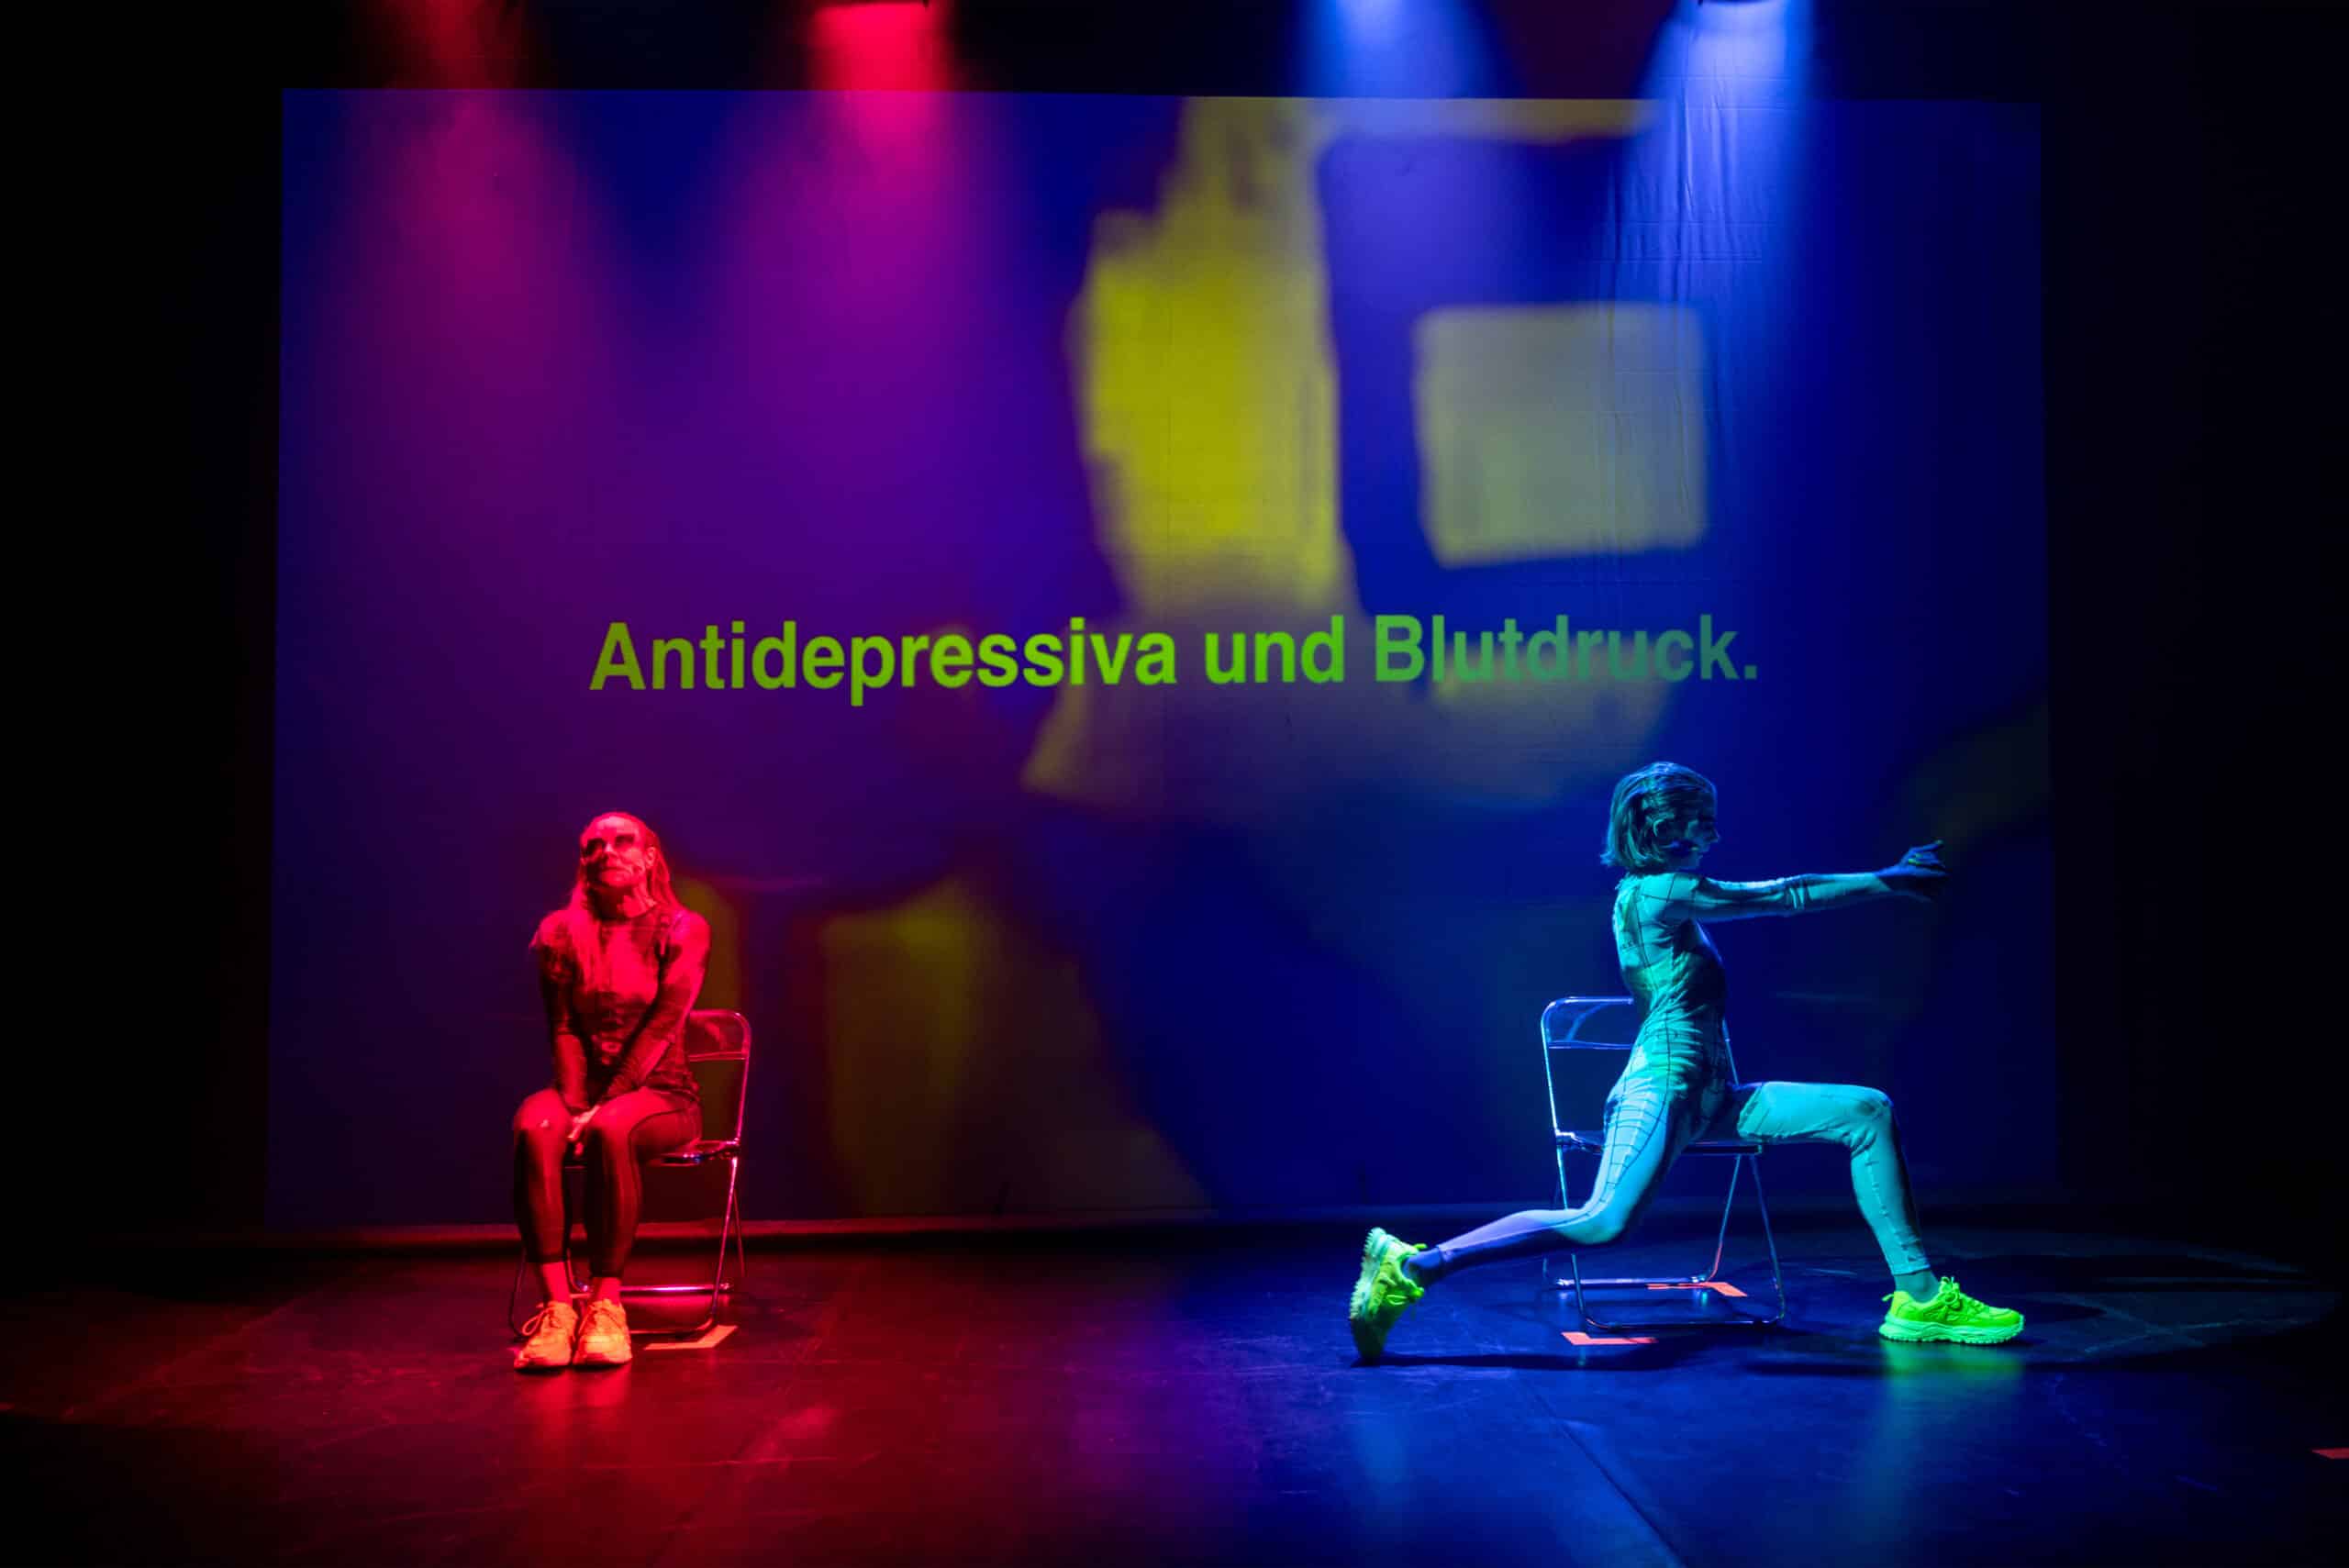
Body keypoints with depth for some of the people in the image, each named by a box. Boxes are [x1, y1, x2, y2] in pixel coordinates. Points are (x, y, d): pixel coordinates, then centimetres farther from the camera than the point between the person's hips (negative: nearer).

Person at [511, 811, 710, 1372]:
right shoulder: (562, 932, 8)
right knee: (533, 1128, -33)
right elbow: (564, 1029, 1)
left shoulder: (683, 930, -1)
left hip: (661, 1094, -2)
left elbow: (661, 1027, -12)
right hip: (585, 1090, 3)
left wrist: (603, 1106, -22)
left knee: (611, 1130, -38)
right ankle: (556, 1307, -38)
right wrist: (575, 1105, -15)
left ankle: (607, 1306, -31)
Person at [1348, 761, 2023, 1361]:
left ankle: (1918, 1296, 1)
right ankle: (1412, 1267, -25)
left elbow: (1779, 898, 25)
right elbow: (1783, 897, -6)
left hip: (1713, 1099, 11)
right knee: (1603, 1221, -30)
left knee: (1867, 1111, 4)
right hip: (1663, 1086, -11)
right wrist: (1884, 880, 1)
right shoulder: (1653, 893, -8)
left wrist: (1886, 878, 24)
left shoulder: (1671, 896, 19)